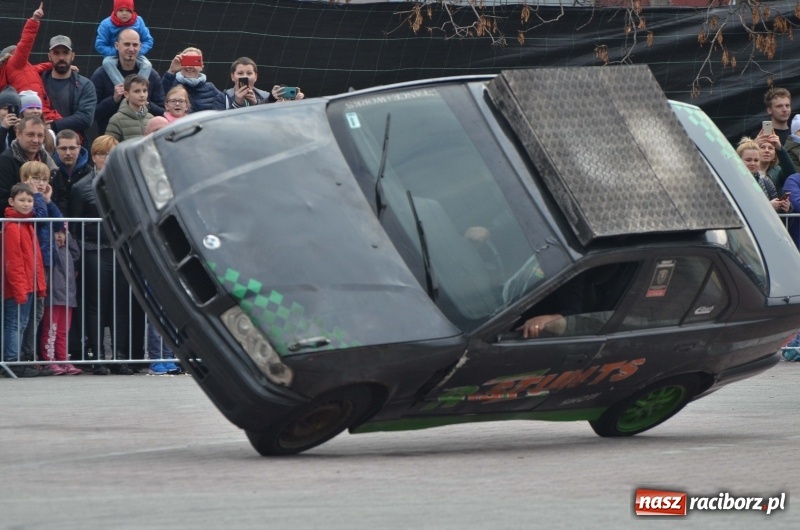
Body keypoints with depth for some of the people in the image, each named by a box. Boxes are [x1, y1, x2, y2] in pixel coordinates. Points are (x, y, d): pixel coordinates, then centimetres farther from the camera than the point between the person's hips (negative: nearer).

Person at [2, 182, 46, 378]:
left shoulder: (27, 225, 16)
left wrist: (40, 284, 16)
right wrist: (19, 288, -21)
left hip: (27, 285, 9)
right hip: (17, 286, -9)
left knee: (20, 324, 11)